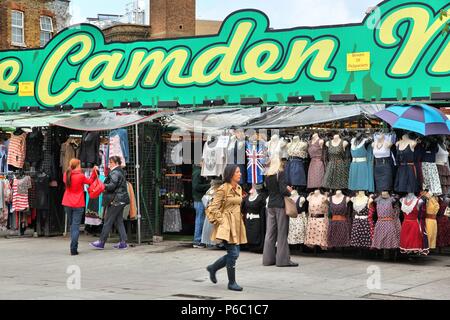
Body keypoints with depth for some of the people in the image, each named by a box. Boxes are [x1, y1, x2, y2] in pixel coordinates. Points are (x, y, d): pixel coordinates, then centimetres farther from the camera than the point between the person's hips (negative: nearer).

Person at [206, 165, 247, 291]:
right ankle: (231, 283, 4)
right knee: (233, 253, -8)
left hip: (237, 224, 8)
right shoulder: (223, 189, -13)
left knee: (234, 253, 9)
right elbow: (214, 208, -13)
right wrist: (222, 221, -14)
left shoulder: (239, 188, 11)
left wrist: (239, 218, 15)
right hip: (226, 224, -8)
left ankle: (213, 268, 28)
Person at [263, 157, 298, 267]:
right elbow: (283, 190, -17)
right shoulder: (281, 173, -9)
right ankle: (283, 259, -2)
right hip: (280, 205, -6)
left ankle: (268, 259, 12)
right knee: (282, 233, -3)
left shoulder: (268, 176, 10)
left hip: (270, 205, 6)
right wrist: (289, 192, 4)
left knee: (270, 233, 9)